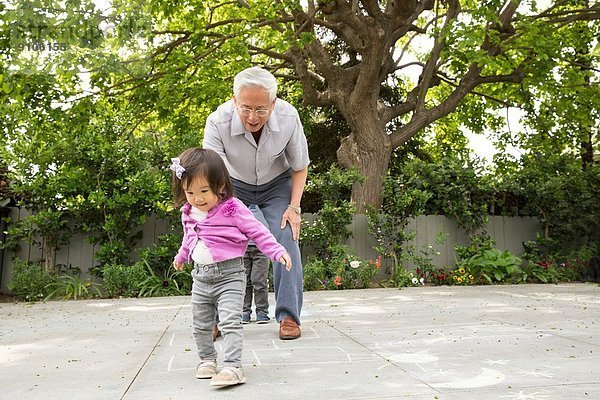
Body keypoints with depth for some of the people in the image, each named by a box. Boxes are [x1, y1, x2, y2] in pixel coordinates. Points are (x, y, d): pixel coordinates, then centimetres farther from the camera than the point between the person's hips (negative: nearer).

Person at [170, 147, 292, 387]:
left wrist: (278, 252, -18)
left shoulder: (233, 209, -13)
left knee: (230, 322, -15)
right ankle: (207, 359, 32)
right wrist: (181, 257, 42)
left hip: (229, 275, -6)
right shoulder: (188, 214, 6)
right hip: (201, 276, 6)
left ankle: (232, 367, -13)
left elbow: (258, 232, -9)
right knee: (200, 325, 14)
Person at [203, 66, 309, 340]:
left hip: (277, 185, 0)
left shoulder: (288, 118, -27)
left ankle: (288, 316, -7)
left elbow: (300, 167, -10)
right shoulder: (218, 122, -33)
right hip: (235, 187, 0)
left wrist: (294, 207, -18)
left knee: (286, 242, -17)